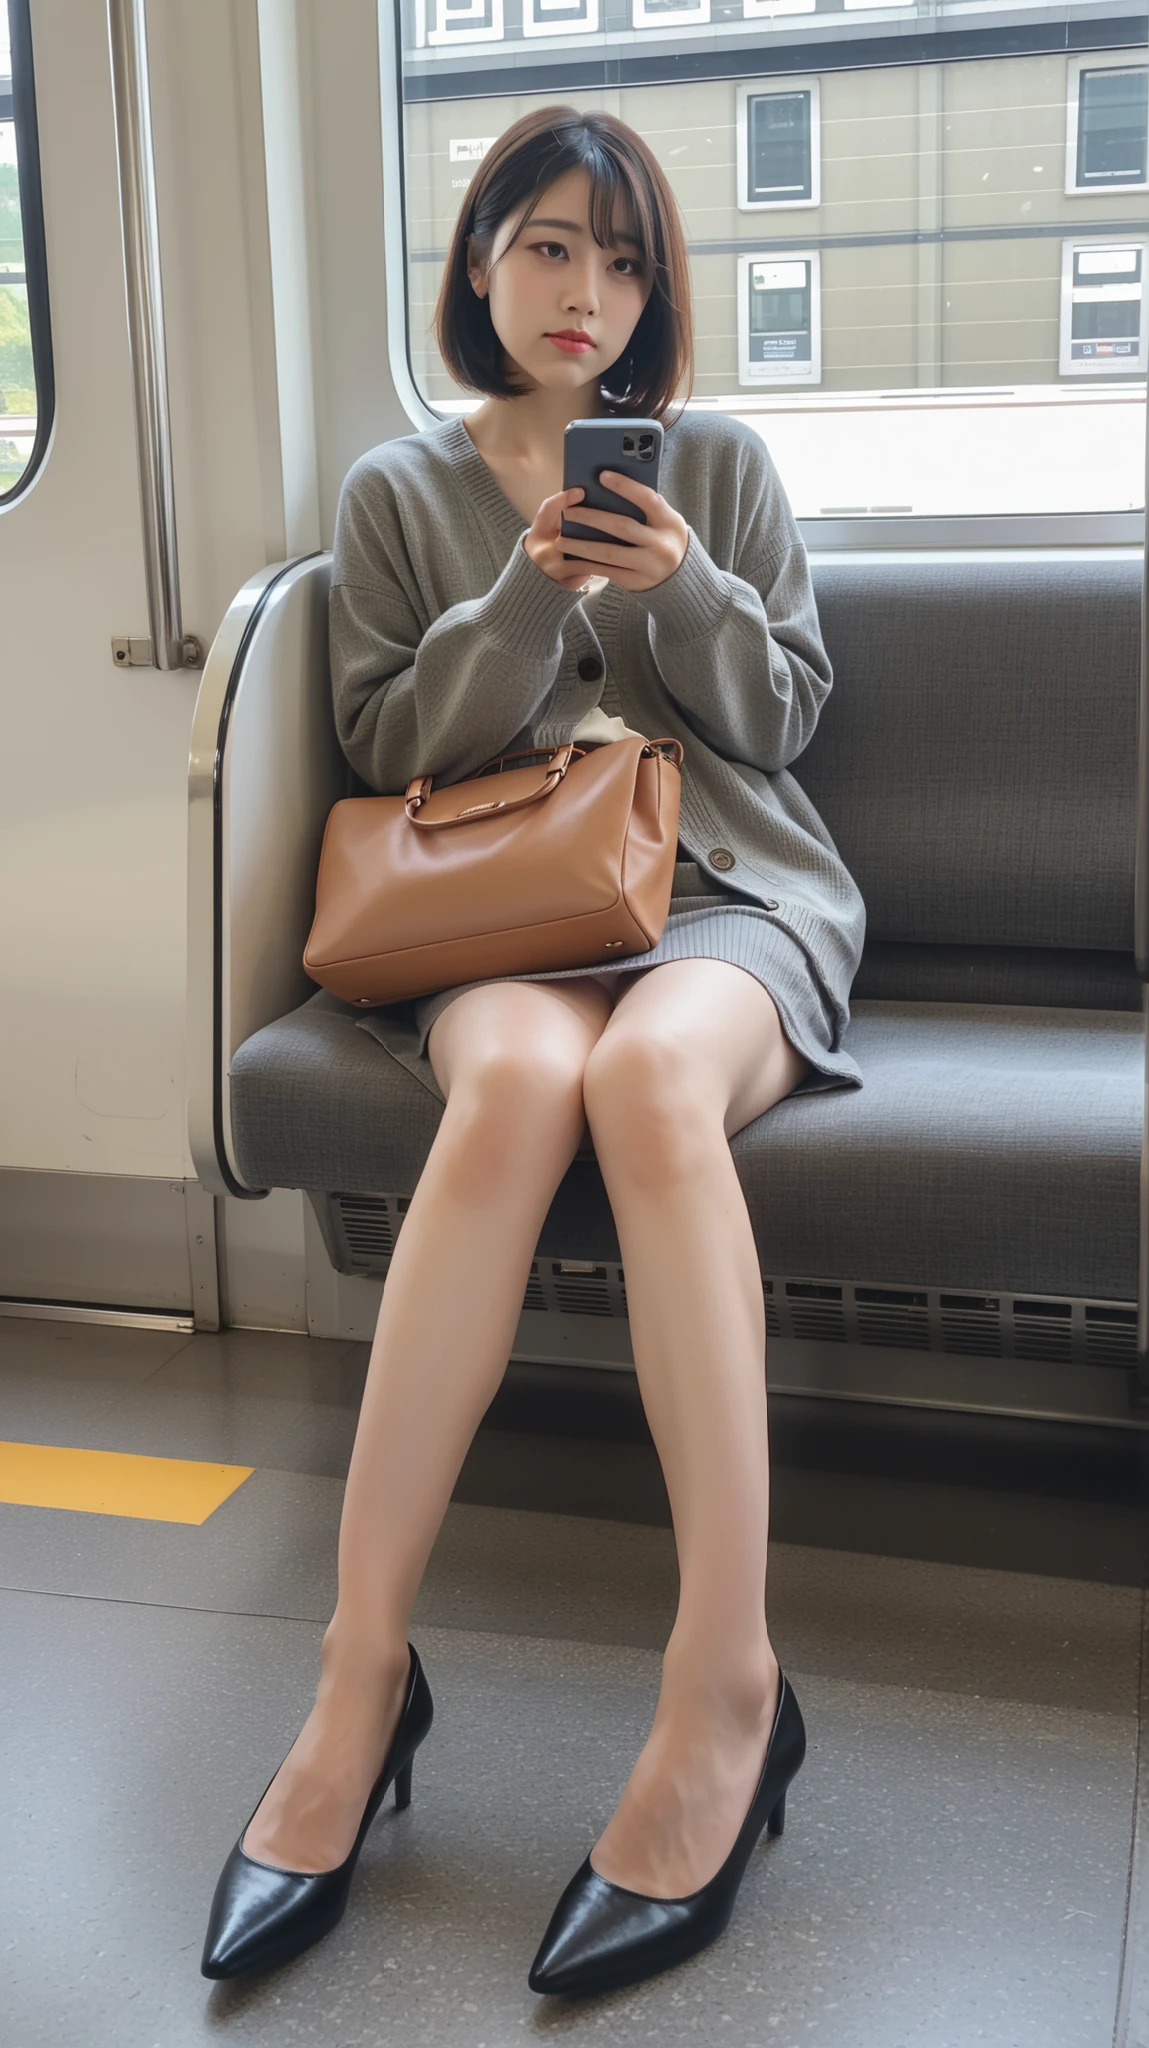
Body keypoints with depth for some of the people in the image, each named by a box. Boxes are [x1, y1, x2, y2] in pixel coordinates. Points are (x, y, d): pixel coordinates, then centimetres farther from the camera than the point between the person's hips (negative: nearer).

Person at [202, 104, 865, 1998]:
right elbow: (394, 744, 7)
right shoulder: (398, 495, 16)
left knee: (649, 1070, -38)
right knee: (513, 1077, -38)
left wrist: (684, 592, -7)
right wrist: (530, 591, -7)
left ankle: (726, 1682, -38)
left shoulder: (720, 463, 17)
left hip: (729, 883, 0)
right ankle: (364, 1667, -35)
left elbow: (783, 711, 12)